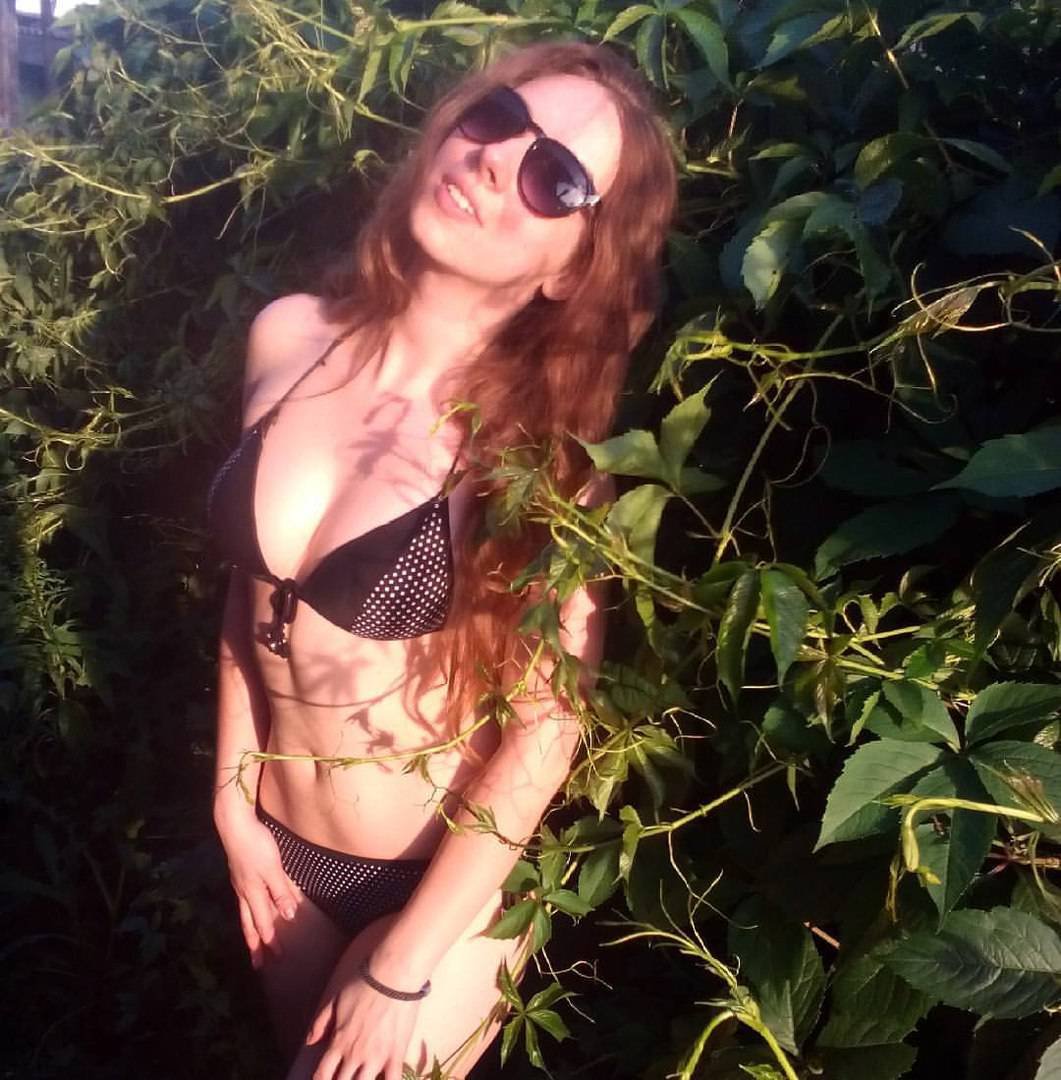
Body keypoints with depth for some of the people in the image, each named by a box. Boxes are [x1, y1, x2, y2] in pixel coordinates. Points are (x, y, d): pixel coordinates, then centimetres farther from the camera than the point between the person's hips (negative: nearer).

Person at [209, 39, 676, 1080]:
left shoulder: (546, 445, -22)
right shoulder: (291, 337, -11)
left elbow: (546, 728, -19)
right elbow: (253, 578, 1)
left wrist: (403, 964, -14)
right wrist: (234, 801, 3)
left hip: (442, 879, -5)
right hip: (280, 846, 5)